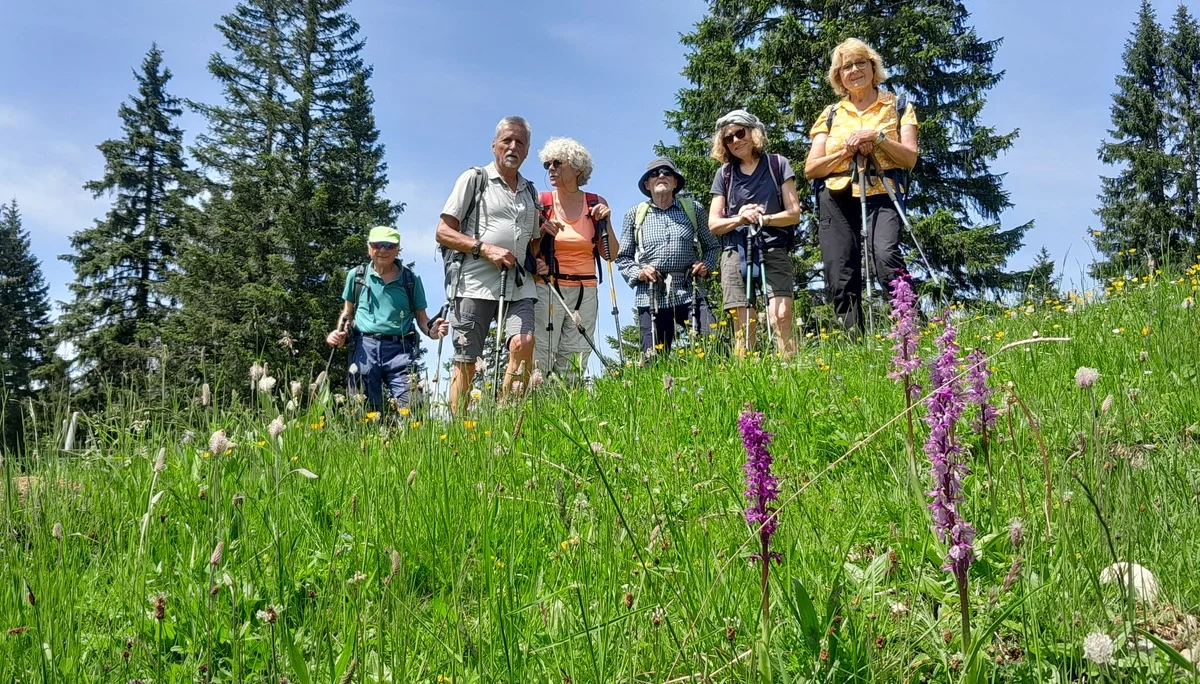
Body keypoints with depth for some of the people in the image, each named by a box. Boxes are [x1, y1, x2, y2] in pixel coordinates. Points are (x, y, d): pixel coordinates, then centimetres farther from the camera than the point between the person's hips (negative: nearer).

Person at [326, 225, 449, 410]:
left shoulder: (411, 279, 11)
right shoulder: (356, 275, 12)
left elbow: (421, 316, 14)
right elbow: (347, 312, 21)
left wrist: (431, 330, -7)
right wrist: (339, 333, 2)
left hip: (399, 348, -1)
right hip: (365, 346, 1)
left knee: (408, 406, -15)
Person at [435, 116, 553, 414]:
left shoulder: (530, 193, 22)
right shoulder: (475, 178, 7)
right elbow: (443, 232, 0)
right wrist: (485, 248, -12)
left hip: (517, 285, 4)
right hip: (474, 282, -3)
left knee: (524, 343, -20)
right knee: (466, 361, -3)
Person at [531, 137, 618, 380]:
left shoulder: (596, 204, 7)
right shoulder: (542, 202, 2)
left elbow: (611, 255, 7)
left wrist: (605, 222, -5)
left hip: (585, 292, 2)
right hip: (547, 288, -2)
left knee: (574, 366, 3)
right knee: (539, 360, -8)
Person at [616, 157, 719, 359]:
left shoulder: (693, 209, 13)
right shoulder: (634, 215, 12)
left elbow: (712, 246, 20)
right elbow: (623, 258, 13)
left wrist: (706, 265, 1)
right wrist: (638, 273, -5)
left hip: (689, 293, 0)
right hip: (651, 296, 0)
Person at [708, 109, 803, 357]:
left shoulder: (777, 164, 10)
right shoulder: (724, 174, 15)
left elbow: (794, 214, 5)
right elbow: (714, 224, 11)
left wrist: (765, 219, -14)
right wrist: (739, 219, -9)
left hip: (773, 248, -2)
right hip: (736, 250, 2)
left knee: (781, 314, -20)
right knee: (743, 322, -6)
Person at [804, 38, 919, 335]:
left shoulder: (898, 107, 14)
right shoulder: (831, 114, 18)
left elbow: (910, 158, 3)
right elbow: (810, 168, 10)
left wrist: (877, 136, -10)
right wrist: (847, 150, -5)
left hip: (880, 194, -3)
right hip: (836, 198, 3)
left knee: (885, 257, -30)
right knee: (841, 279, -4)